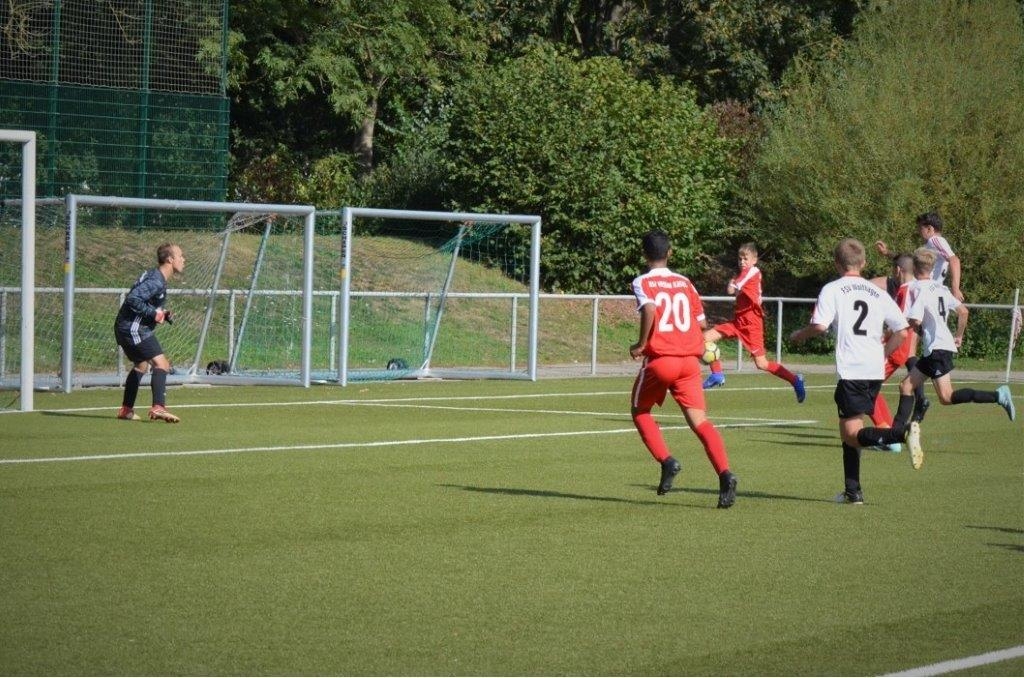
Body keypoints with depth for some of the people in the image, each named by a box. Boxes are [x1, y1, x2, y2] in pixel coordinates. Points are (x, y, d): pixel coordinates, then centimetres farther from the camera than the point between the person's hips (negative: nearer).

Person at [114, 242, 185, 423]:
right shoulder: (156, 281, -19)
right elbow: (132, 299, -28)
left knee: (141, 366, 25)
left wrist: (161, 314, 8)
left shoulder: (156, 277, 14)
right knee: (161, 364, -17)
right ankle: (158, 408, -28)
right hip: (134, 329, -11)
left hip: (126, 328, 11)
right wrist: (154, 314, -22)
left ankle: (126, 409, 34)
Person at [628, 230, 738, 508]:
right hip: (689, 360, 3)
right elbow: (702, 323, 16)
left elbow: (649, 309, -22)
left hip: (659, 359, -3)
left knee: (640, 411, 20)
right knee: (699, 420, -3)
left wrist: (641, 344, -11)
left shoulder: (643, 282, 0)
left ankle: (666, 461, 0)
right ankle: (724, 474, -24)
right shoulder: (685, 282, 14)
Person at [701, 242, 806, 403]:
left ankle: (795, 380, 5)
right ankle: (717, 374, 8)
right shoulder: (745, 273, 13)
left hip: (751, 324, -9)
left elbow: (731, 290, -18)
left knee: (762, 364, -7)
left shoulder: (752, 272, -13)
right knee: (706, 337, -1)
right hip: (738, 321, 9)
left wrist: (732, 283, 0)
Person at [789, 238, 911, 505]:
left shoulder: (832, 290, 0)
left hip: (851, 370, -6)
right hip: (876, 370, 6)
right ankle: (853, 491, 16)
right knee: (849, 429, 17)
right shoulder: (878, 293, 15)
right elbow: (902, 332, 12)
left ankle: (904, 432, -30)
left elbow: (820, 325, -13)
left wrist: (798, 335, 7)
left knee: (852, 435, -7)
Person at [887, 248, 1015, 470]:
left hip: (938, 349, -9)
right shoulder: (941, 288, 13)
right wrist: (959, 336, 21)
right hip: (933, 350, 9)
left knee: (947, 397, -12)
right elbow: (963, 311, 12)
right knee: (906, 386, 12)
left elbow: (916, 320, -20)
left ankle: (997, 396, -21)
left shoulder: (918, 289, -11)